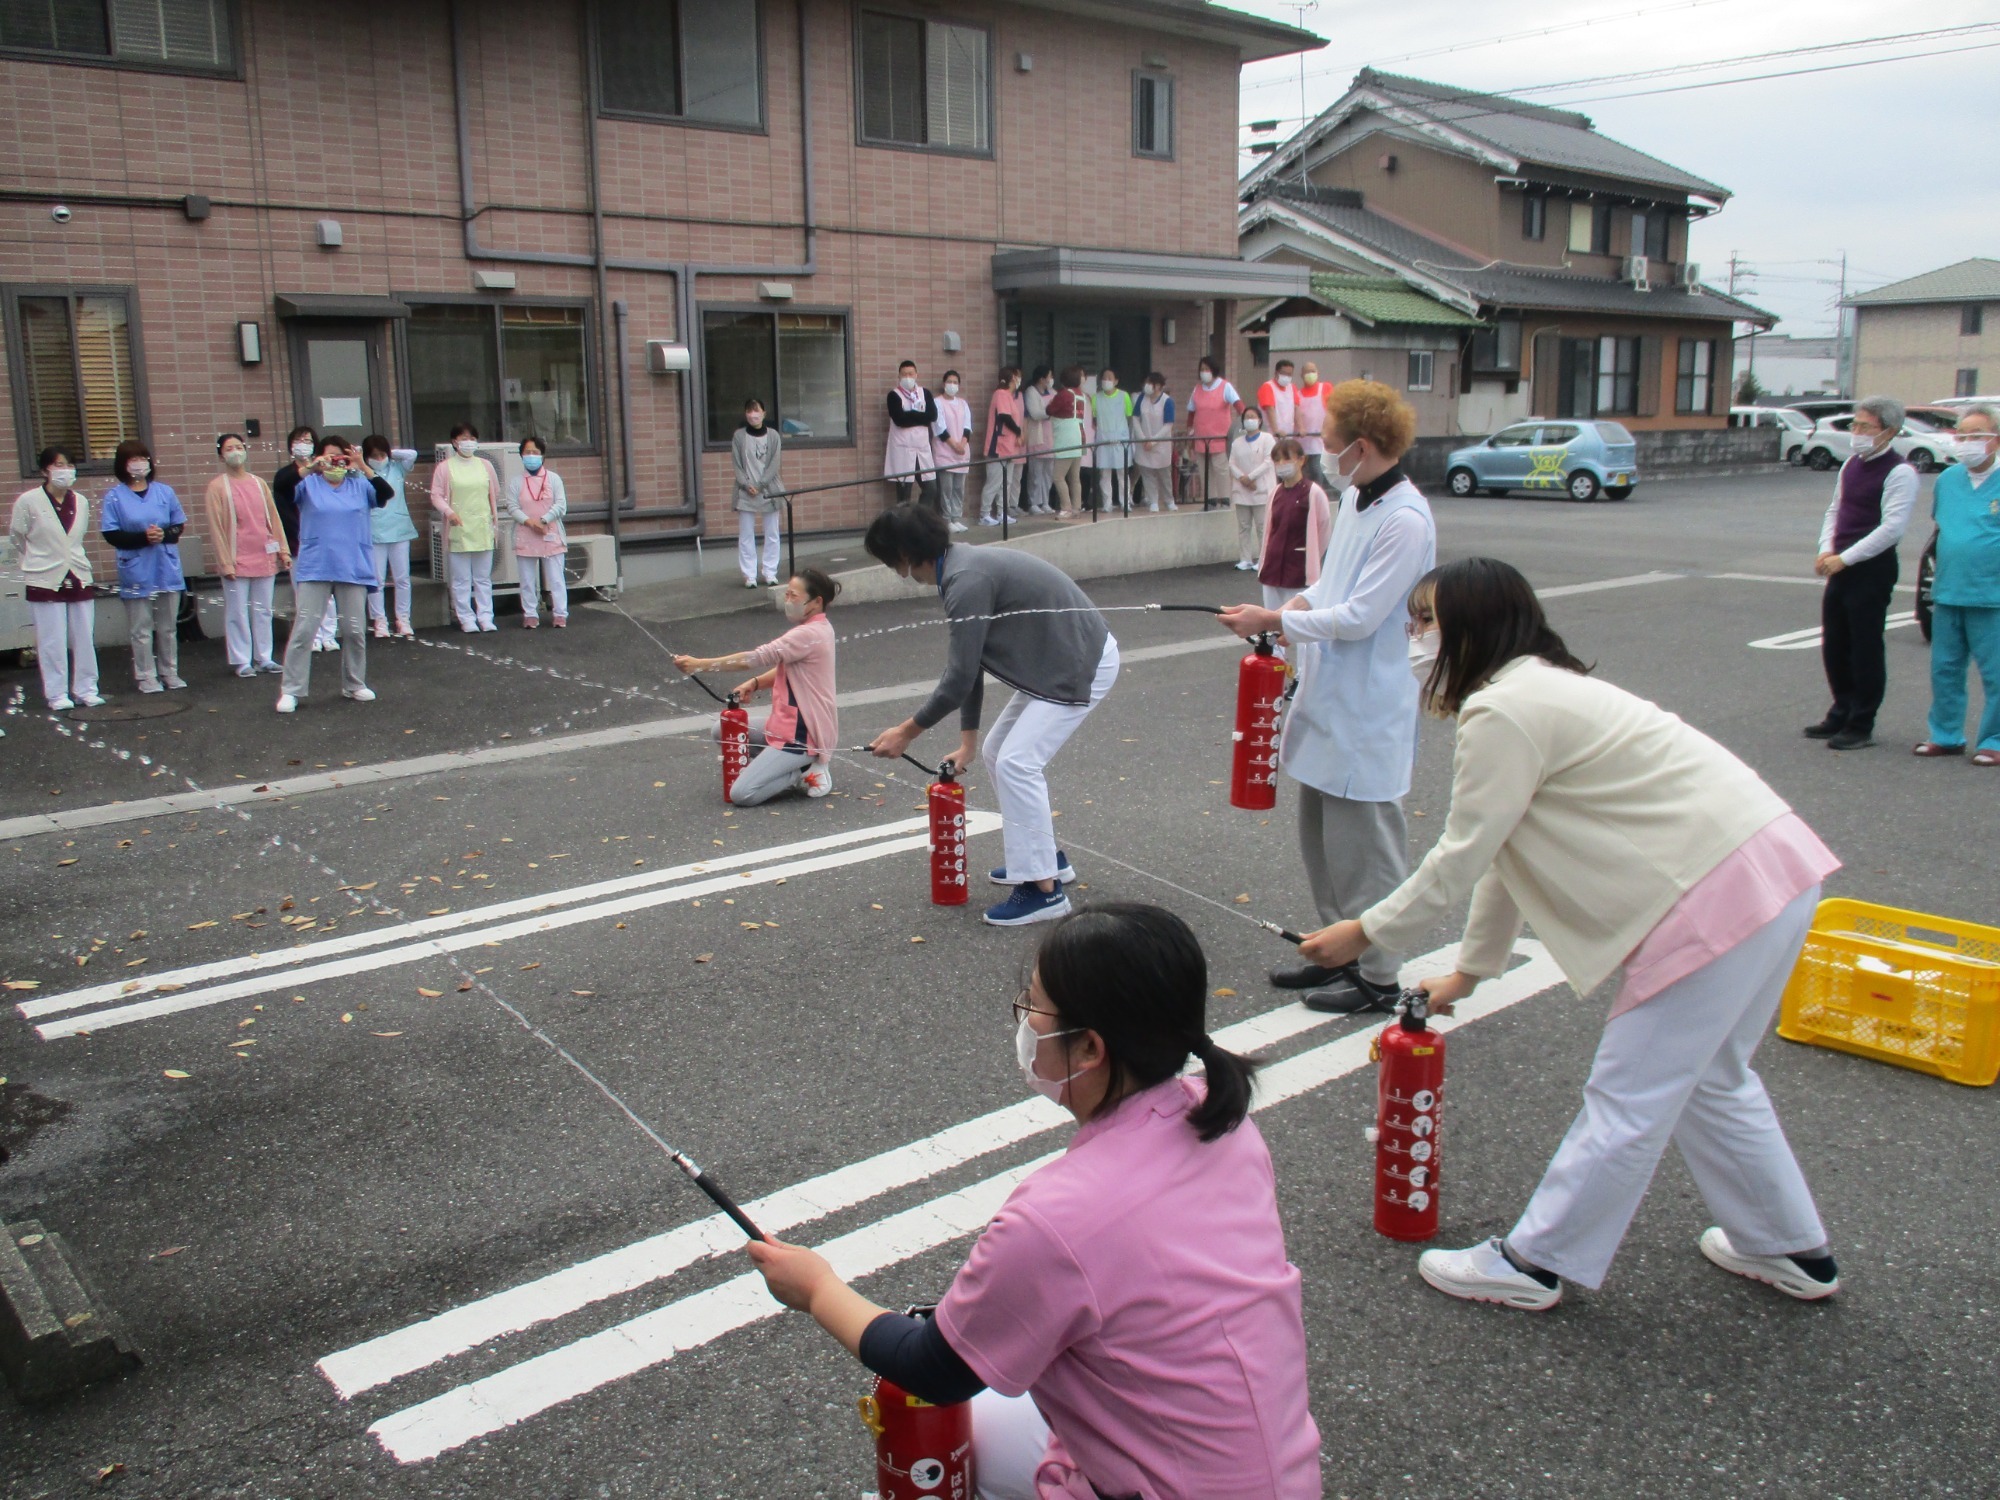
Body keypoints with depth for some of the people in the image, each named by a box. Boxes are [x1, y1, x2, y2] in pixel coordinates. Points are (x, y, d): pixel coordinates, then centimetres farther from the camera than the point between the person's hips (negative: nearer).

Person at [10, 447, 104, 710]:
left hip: (78, 579, 4)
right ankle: (57, 694, 7)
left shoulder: (81, 502, 4)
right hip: (45, 582, -3)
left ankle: (86, 690, 14)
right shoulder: (28, 501, -7)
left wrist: (75, 560, 12)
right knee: (52, 642, 0)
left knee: (84, 639, 5)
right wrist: (33, 565, 12)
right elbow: (16, 537, 5)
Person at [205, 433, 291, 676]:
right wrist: (225, 563, -10)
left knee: (263, 611, 9)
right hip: (237, 562, -4)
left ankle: (263, 658, 17)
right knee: (237, 613, 0)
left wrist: (283, 550, 7)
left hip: (265, 559, 4)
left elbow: (274, 518, 13)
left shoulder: (259, 483, 10)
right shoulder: (217, 487, -3)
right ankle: (242, 661, 6)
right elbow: (215, 528, -6)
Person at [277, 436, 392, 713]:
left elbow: (386, 494, -10)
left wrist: (363, 467, -21)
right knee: (303, 629, -4)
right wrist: (310, 468, -25)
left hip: (354, 568, 2)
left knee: (354, 629, 9)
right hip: (315, 568, -2)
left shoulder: (359, 485, 7)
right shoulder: (309, 485, 4)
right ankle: (290, 690, 0)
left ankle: (354, 684, 23)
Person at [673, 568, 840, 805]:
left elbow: (758, 657, -25)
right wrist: (755, 683, -3)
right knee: (723, 730, 13)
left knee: (741, 794, -17)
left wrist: (700, 664, -21)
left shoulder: (810, 634, -23)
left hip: (802, 735, -11)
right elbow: (784, 669, 17)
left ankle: (807, 775, -2)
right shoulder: (815, 629, 10)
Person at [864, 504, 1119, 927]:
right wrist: (967, 740, 18)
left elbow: (959, 677, -22)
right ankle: (1044, 856, 28)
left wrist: (907, 732, -10)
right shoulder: (963, 565, 8)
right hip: (1058, 663, 10)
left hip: (1082, 665, -10)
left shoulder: (966, 581, -23)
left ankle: (1044, 889, -6)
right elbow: (970, 666, 15)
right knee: (999, 753, 16)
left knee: (1016, 763, -14)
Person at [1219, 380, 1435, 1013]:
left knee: (1364, 847, 0)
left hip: (1368, 712, -10)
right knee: (1319, 837, 19)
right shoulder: (1353, 498, 9)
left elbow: (1361, 615, -22)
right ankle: (1338, 953, 34)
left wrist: (1275, 620, -16)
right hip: (1327, 698, 10)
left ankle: (1377, 977, 13)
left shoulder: (1405, 520, -20)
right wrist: (1298, 605, 2)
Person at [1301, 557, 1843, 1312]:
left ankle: (1534, 1263, 15)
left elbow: (1460, 858, -10)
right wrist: (1469, 970, 27)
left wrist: (1365, 932, 2)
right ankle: (1790, 1249, 39)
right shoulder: (1541, 690, 18)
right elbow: (1502, 853, 22)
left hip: (1718, 897, -11)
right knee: (1705, 1077, 25)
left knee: (1628, 1098, 2)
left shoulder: (1504, 712, -15)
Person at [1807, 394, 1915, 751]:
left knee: (1865, 650, -1)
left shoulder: (1899, 473, -12)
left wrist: (1845, 558, -18)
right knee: (1833, 646, 13)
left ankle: (1861, 727, 7)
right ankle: (1842, 714, 27)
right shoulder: (1851, 464, 12)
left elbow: (1892, 528, -18)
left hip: (1873, 570, -8)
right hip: (1840, 569, 8)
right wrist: (1826, 550, 2)